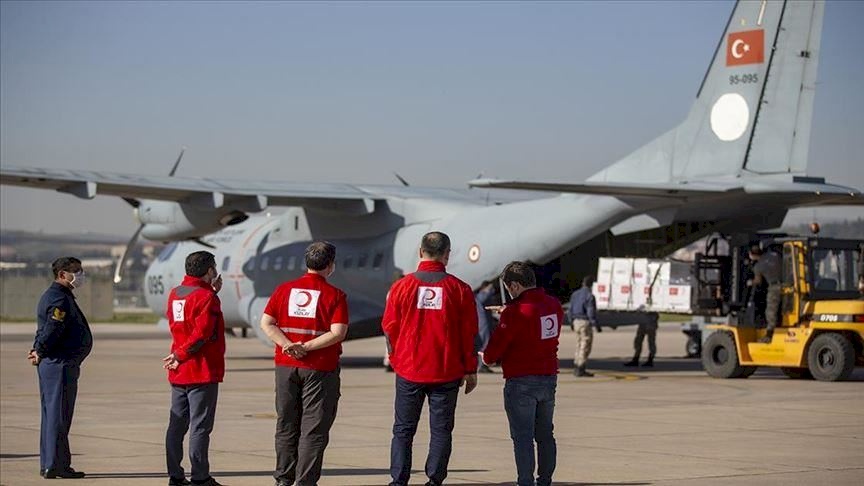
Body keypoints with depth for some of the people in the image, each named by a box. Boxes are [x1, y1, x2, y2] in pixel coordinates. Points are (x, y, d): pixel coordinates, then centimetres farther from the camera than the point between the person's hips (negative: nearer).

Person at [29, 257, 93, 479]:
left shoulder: (58, 297, 20)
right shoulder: (59, 299, -14)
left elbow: (46, 329, 19)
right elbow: (52, 329, -23)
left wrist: (39, 351, 7)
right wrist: (40, 353, -15)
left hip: (54, 364, 11)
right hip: (60, 363, -11)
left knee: (53, 415, 13)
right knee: (58, 415, -8)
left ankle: (48, 465, 19)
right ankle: (54, 465, -6)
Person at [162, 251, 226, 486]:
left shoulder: (175, 294, 12)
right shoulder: (206, 297, -12)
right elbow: (202, 333, -21)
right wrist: (180, 356, -13)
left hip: (179, 373, 8)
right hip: (202, 372, -8)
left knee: (176, 425, 9)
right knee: (200, 426, -5)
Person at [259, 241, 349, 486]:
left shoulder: (284, 289, 5)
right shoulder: (335, 295, -6)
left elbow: (266, 323, -2)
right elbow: (338, 332, -17)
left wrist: (288, 345, -10)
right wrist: (307, 347, -14)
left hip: (286, 366, 4)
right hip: (320, 369, -4)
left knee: (286, 425, 14)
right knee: (314, 428, 1)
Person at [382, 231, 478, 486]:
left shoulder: (402, 286, -3)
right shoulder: (459, 289, -4)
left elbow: (389, 327, 2)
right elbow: (469, 333, -1)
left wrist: (396, 359, 17)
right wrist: (470, 370, 8)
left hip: (408, 370, 1)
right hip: (447, 372, 0)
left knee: (403, 429, 9)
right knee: (441, 429, 8)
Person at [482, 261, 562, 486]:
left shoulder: (516, 311, -18)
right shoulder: (554, 305, 3)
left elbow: (497, 345, -14)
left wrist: (487, 357, 9)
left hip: (521, 381, -7)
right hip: (549, 377, 7)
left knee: (523, 436, -2)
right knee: (545, 435, 16)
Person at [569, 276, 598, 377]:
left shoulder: (575, 294, 8)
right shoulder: (589, 296, -15)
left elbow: (571, 309, 12)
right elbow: (591, 312, -19)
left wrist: (572, 322, 23)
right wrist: (596, 325, -13)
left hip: (576, 322, 8)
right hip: (586, 323, -8)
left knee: (579, 345, 15)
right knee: (585, 347, -3)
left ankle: (577, 368, 17)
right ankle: (580, 370, -5)